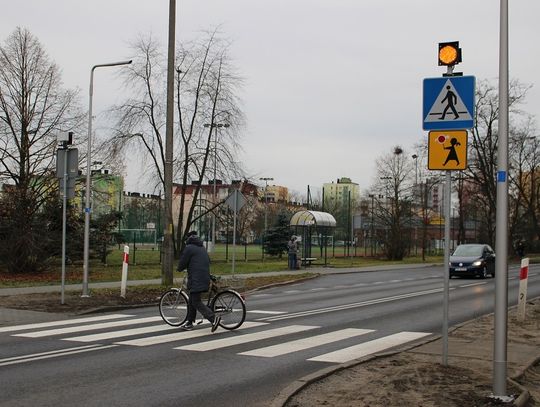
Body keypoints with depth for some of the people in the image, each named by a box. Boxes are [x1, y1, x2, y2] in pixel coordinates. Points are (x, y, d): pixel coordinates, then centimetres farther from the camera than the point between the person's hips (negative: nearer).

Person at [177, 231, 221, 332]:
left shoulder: (189, 248, -6)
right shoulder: (202, 248, 20)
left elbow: (182, 263, -5)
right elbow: (208, 261, 25)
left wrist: (179, 268, 16)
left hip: (196, 280, -9)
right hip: (205, 277, 9)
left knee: (196, 302, -9)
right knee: (192, 301, 17)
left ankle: (213, 318, -21)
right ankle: (189, 322, 22)